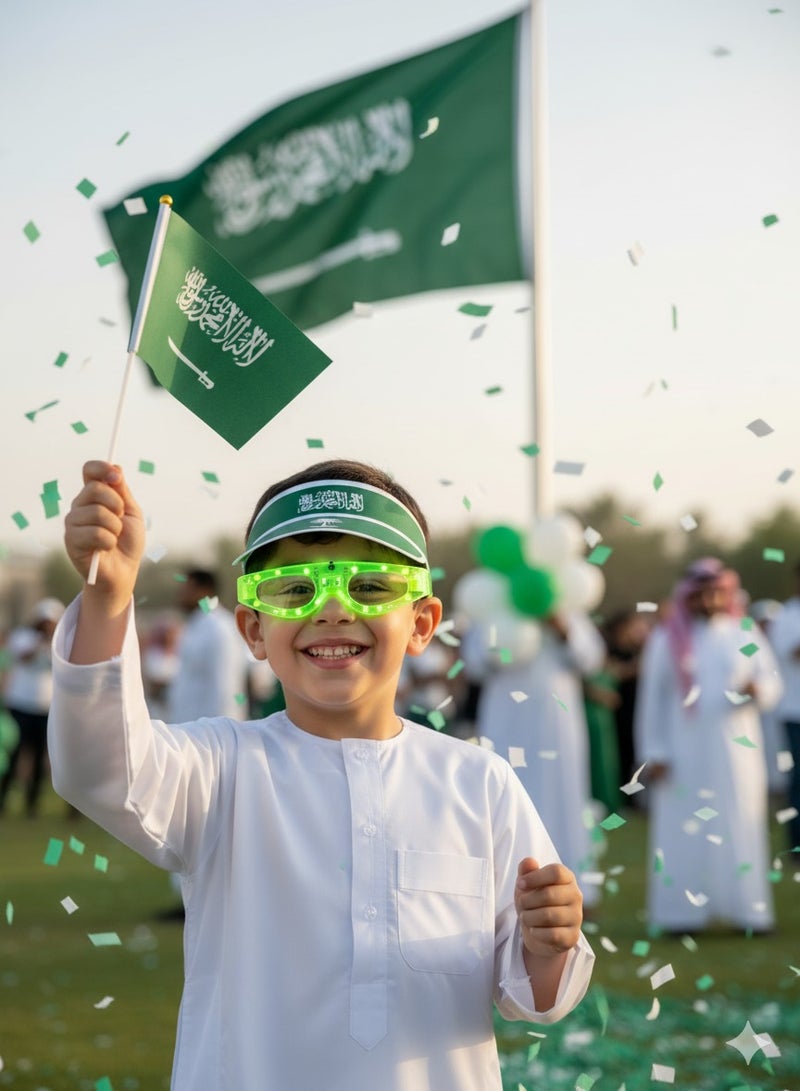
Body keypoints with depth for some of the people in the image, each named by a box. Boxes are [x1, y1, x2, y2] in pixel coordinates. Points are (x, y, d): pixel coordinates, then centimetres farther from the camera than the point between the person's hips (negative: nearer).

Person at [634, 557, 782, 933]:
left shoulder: (745, 634, 7)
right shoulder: (667, 639, 3)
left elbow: (772, 684, 5)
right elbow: (651, 699, 2)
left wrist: (756, 688, -18)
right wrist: (654, 753, -4)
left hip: (735, 749, 1)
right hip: (684, 751, -1)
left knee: (739, 827, 0)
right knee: (684, 828, -3)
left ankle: (748, 909, 3)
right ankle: (684, 912, -2)